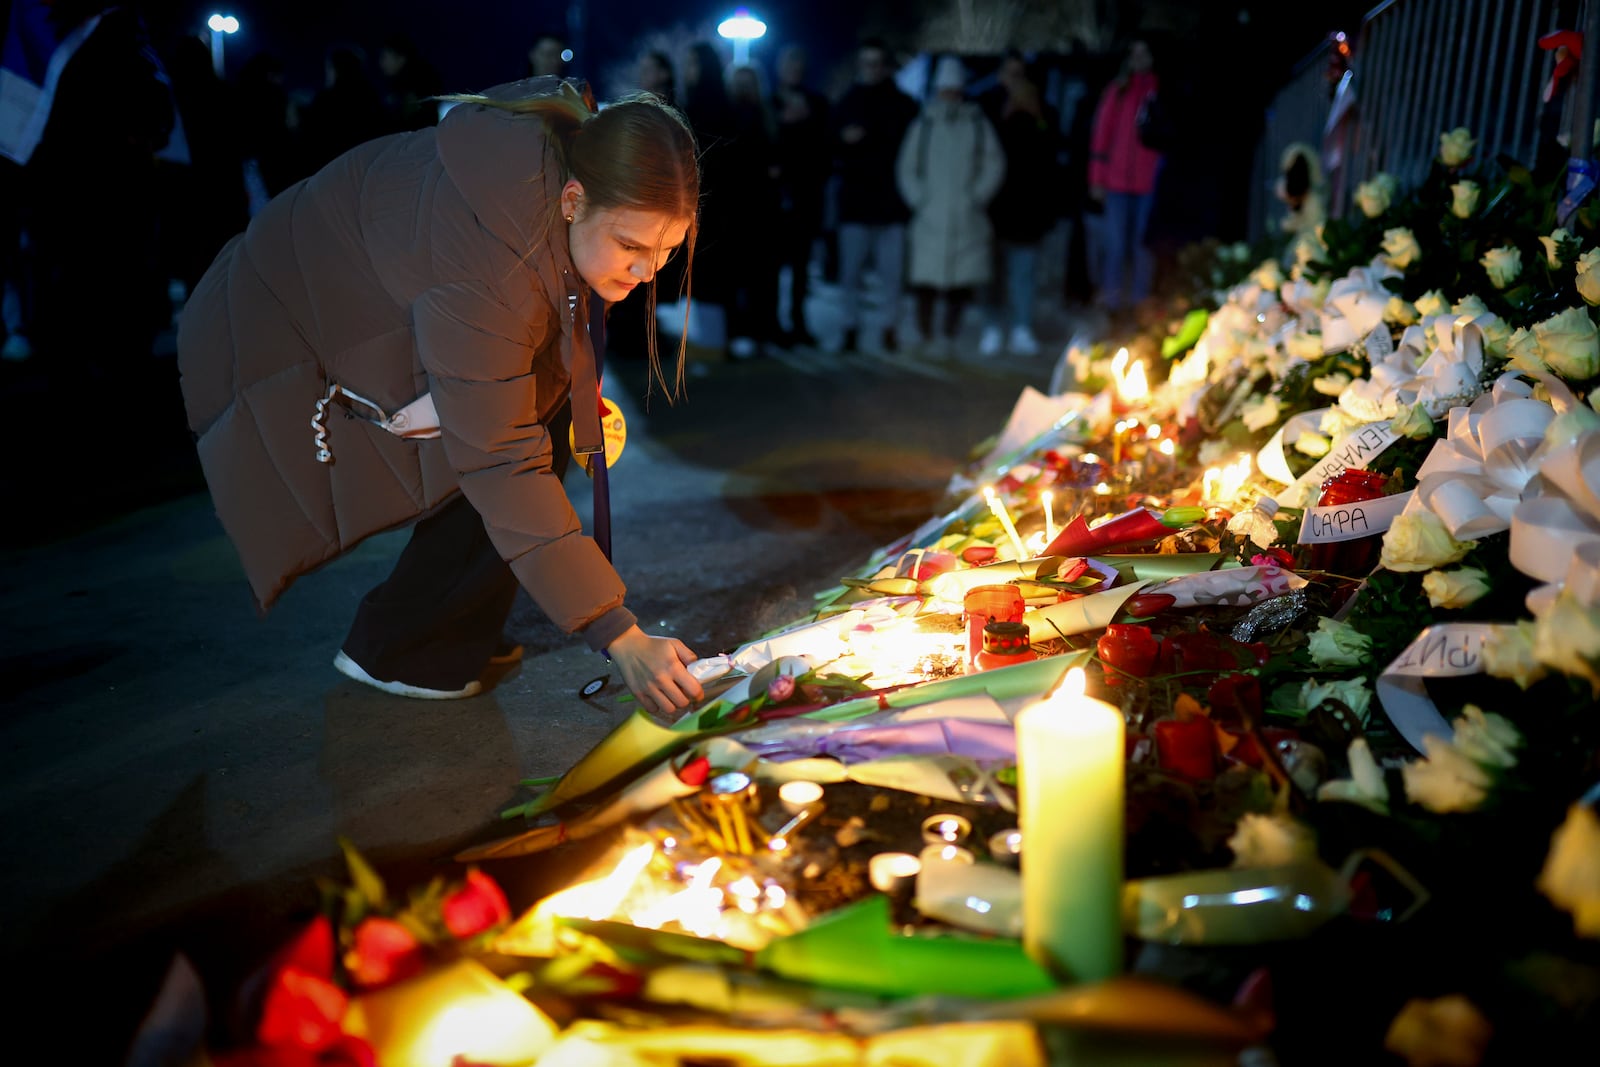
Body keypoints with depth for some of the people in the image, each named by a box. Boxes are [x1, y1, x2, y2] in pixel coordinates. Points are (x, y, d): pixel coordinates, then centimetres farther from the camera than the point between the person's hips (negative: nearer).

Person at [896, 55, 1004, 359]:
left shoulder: (977, 124, 6)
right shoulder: (923, 124, 6)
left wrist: (977, 196, 2)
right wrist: (918, 199, 0)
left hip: (966, 219, 0)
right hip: (930, 218, 0)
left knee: (960, 282, 4)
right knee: (926, 280, -5)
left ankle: (947, 334, 11)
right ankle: (926, 332, -3)